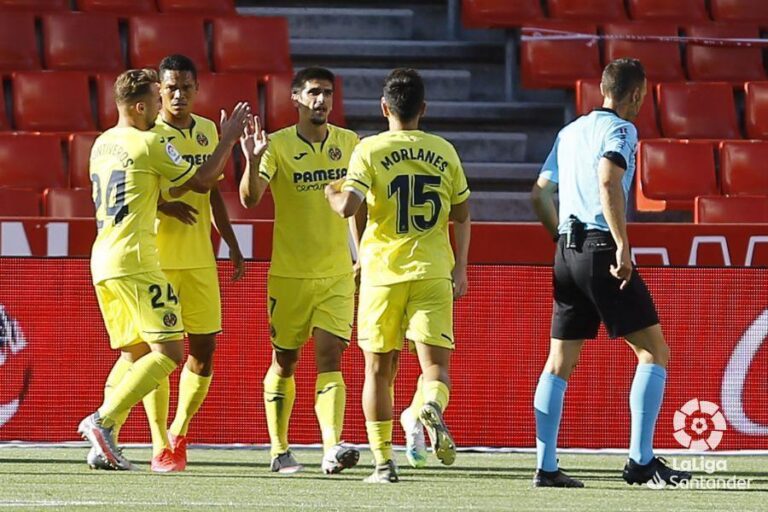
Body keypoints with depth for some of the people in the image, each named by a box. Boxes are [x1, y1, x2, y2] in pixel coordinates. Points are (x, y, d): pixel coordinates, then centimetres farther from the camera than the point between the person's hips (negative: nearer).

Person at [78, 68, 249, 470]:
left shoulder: (102, 144, 15)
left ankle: (104, 444, 5)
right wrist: (229, 139, 9)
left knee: (133, 353, 15)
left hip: (102, 258, 9)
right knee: (168, 352, -8)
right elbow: (202, 182, 0)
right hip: (135, 261, -9)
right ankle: (102, 421, -18)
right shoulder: (150, 144, -9)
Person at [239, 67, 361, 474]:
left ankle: (332, 448, -23)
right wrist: (252, 161, -38)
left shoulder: (348, 143, 4)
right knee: (284, 361, 7)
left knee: (330, 357, -11)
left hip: (337, 274, 2)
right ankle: (279, 449, 19)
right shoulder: (278, 145, -7)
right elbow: (249, 199, -20)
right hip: (288, 274, -2)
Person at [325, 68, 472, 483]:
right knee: (435, 361, -3)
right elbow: (462, 217, 11)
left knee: (379, 369, 10)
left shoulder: (370, 150, -4)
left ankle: (383, 462, 9)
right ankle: (431, 407, -37)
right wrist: (460, 268, 20)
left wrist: (332, 193, 7)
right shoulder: (444, 152, 7)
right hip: (433, 272, 1)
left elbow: (347, 207, -14)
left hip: (383, 270, -1)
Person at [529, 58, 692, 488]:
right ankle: (641, 460, -9)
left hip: (568, 252, 8)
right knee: (654, 352, -2)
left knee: (560, 363, 9)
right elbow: (608, 181, -23)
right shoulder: (620, 130, -5)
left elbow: (540, 194, 21)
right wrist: (623, 245, -24)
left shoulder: (570, 132, 18)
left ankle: (546, 466, 6)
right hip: (603, 248, -8)